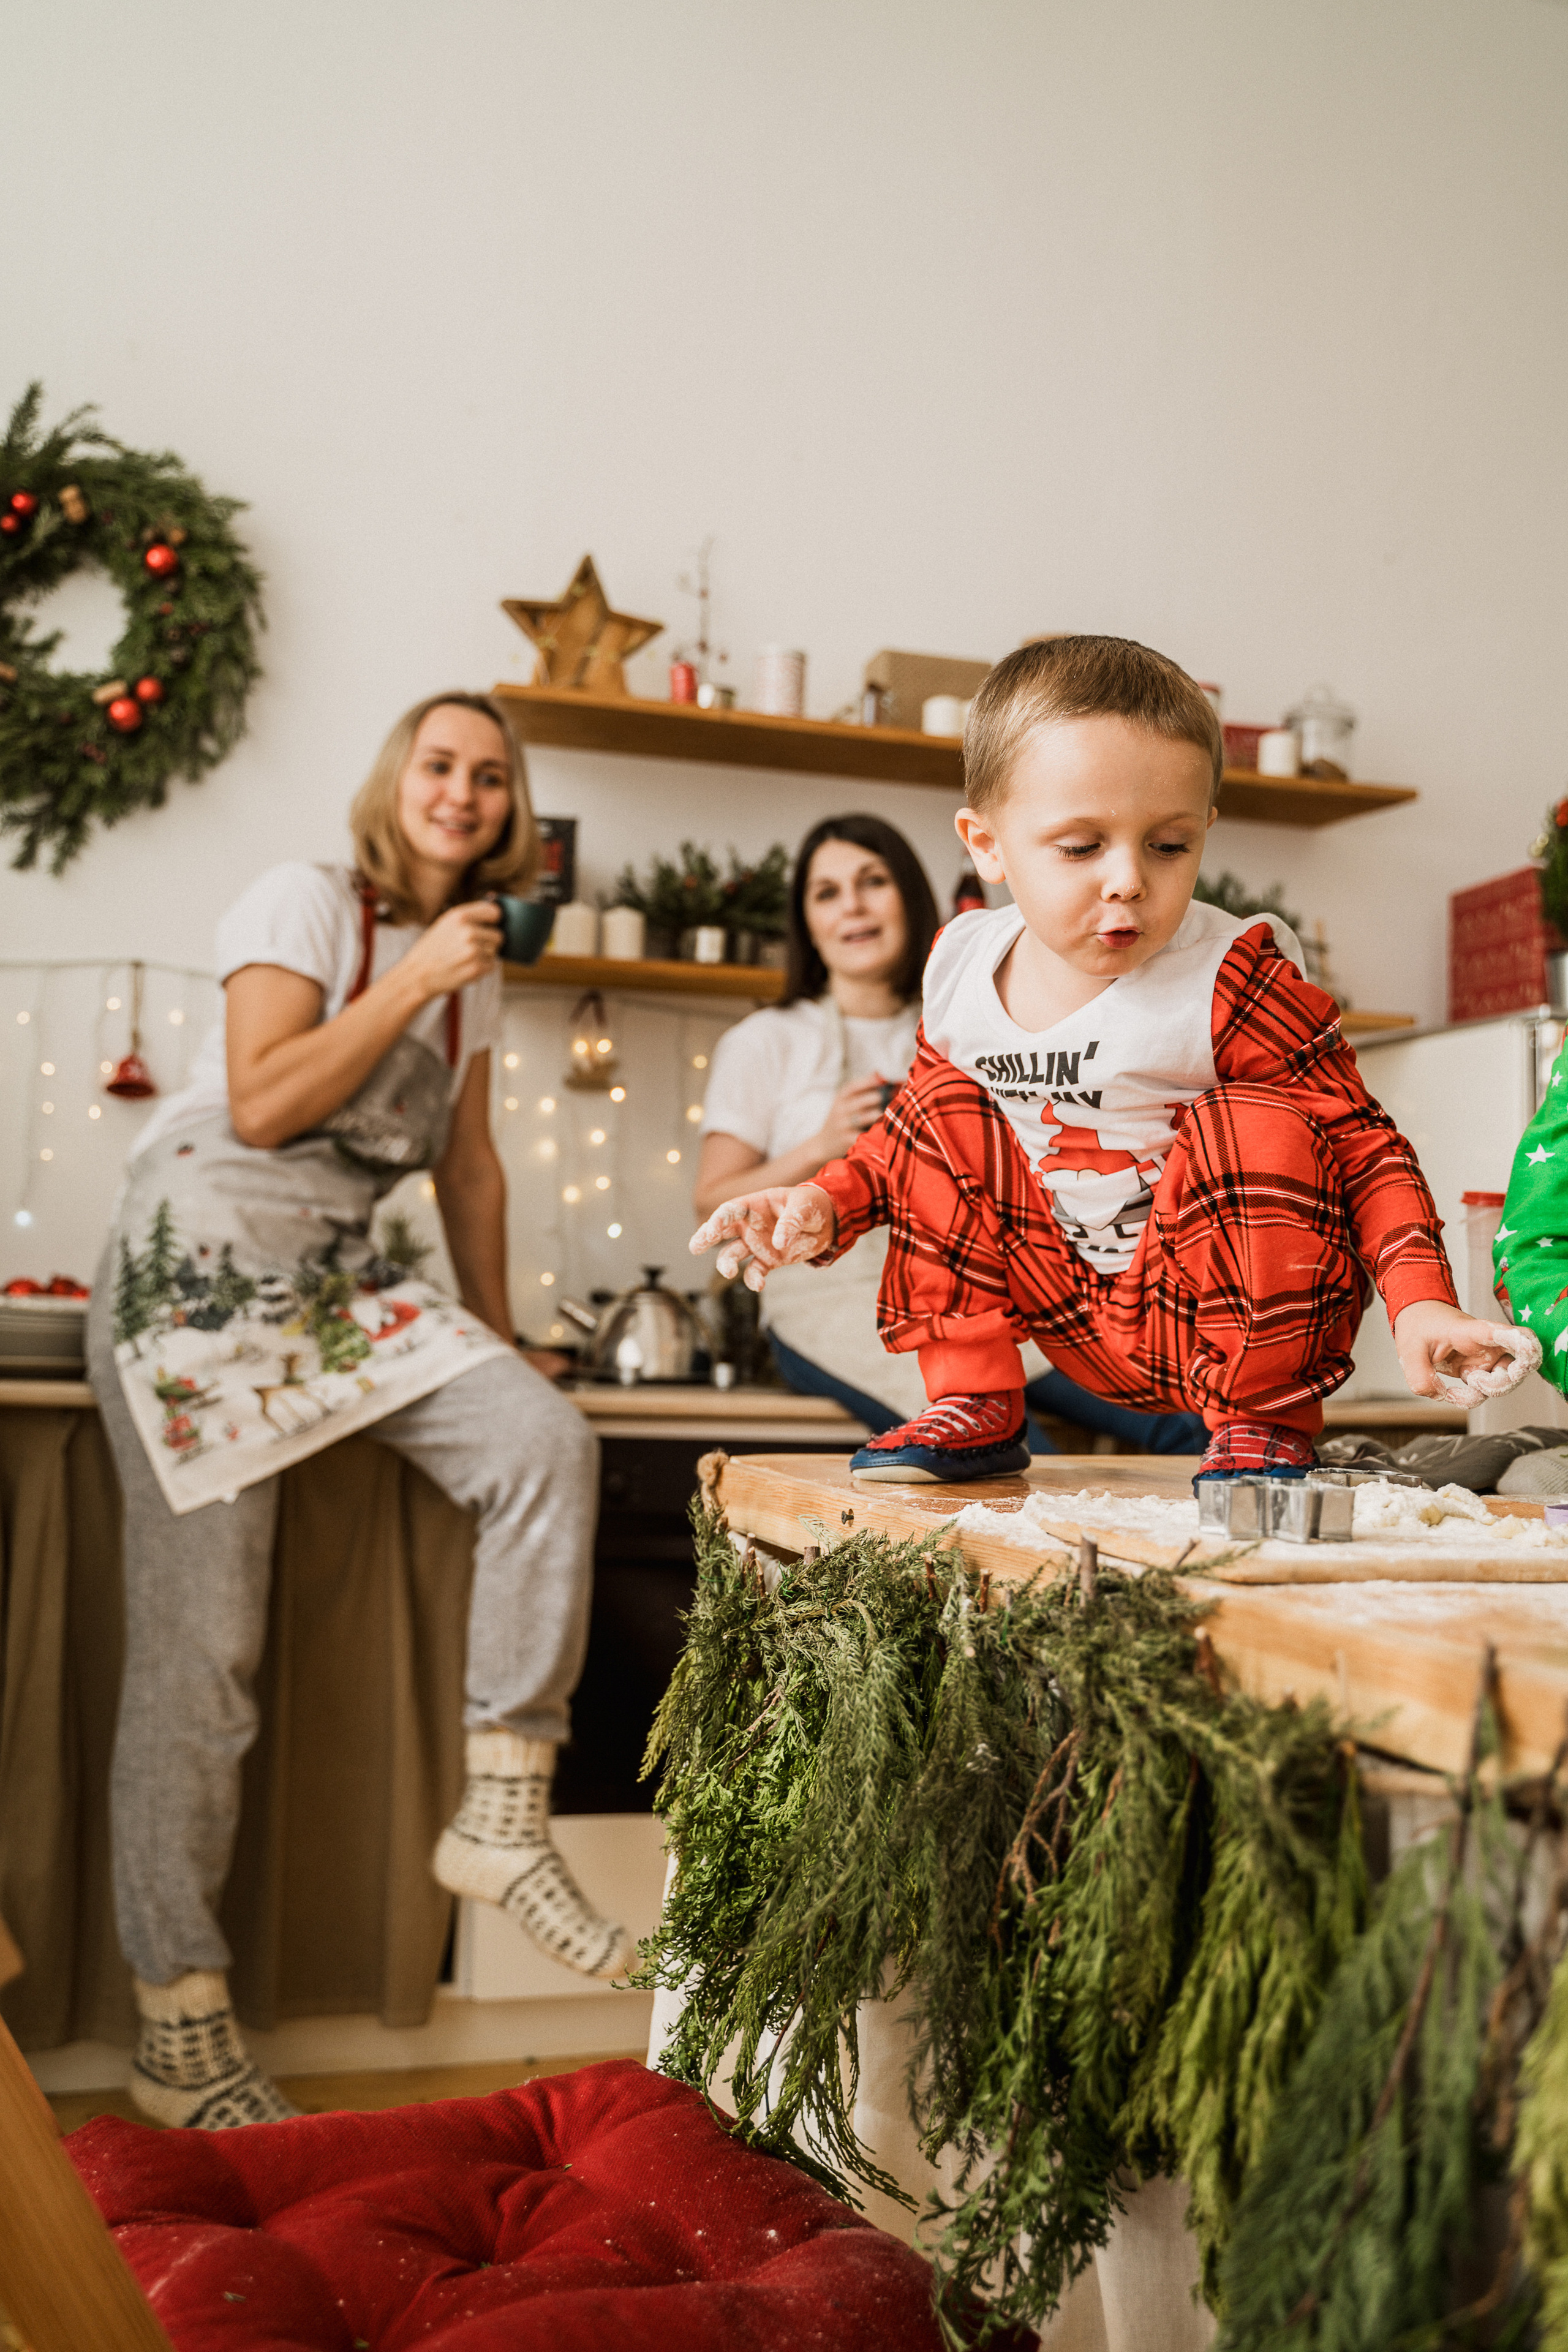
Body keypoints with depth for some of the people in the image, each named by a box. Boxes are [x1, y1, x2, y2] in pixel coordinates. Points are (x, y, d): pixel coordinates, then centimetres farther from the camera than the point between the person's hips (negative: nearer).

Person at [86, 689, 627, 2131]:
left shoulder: (477, 965, 16)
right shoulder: (308, 902, -3)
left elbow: (471, 1164, 20)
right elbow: (261, 1105, -14)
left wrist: (498, 1346, 20)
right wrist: (413, 980, -13)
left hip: (347, 1277, 6)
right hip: (204, 1264, -6)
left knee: (547, 1442, -19)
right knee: (200, 1646, -6)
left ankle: (504, 1818, -10)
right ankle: (182, 2033, 4)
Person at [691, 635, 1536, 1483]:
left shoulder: (1233, 979, -20)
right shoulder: (964, 969, -5)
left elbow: (1363, 1146, -17)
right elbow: (902, 1137, 12)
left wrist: (1420, 1303, -31)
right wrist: (825, 1205, -6)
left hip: (1239, 1317, -4)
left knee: (1251, 1126, -30)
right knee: (944, 1108, -4)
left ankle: (1261, 1418, -8)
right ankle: (972, 1407, 9)